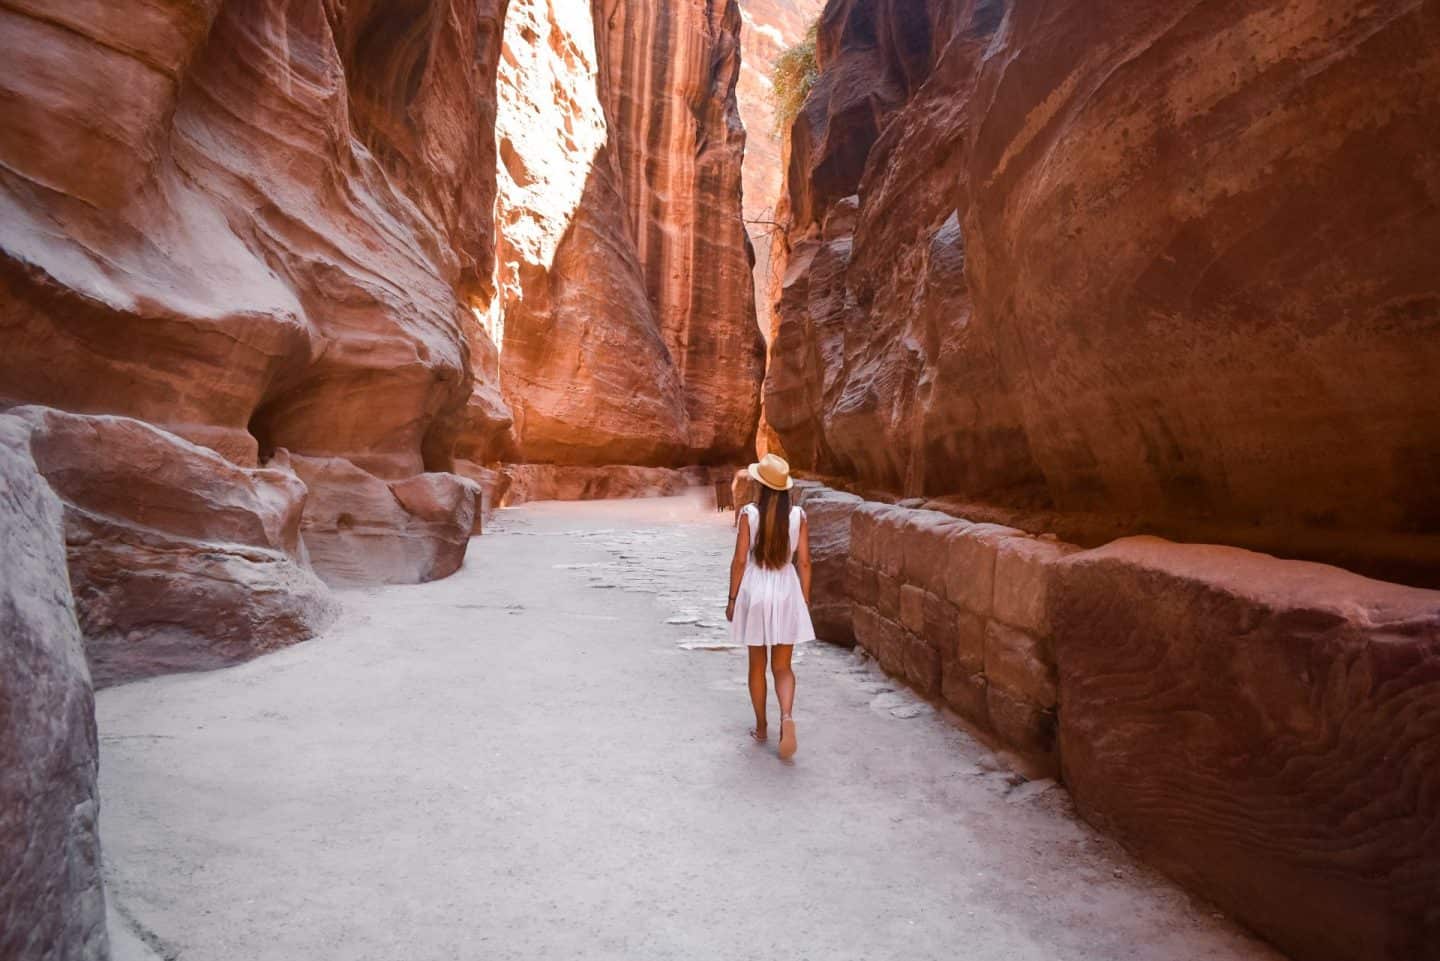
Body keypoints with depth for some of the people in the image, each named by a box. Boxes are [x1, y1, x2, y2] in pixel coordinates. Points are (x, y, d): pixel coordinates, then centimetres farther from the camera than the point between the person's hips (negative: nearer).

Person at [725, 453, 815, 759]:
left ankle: (761, 727, 25)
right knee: (782, 667, 10)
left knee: (757, 666, 15)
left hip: (755, 592, -1)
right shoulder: (798, 516, -4)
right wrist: (805, 600, 9)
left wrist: (732, 599, 2)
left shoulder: (749, 513, -10)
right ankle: (787, 716, -14)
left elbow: (739, 561, -8)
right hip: (786, 592, 1)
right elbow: (803, 562, -1)